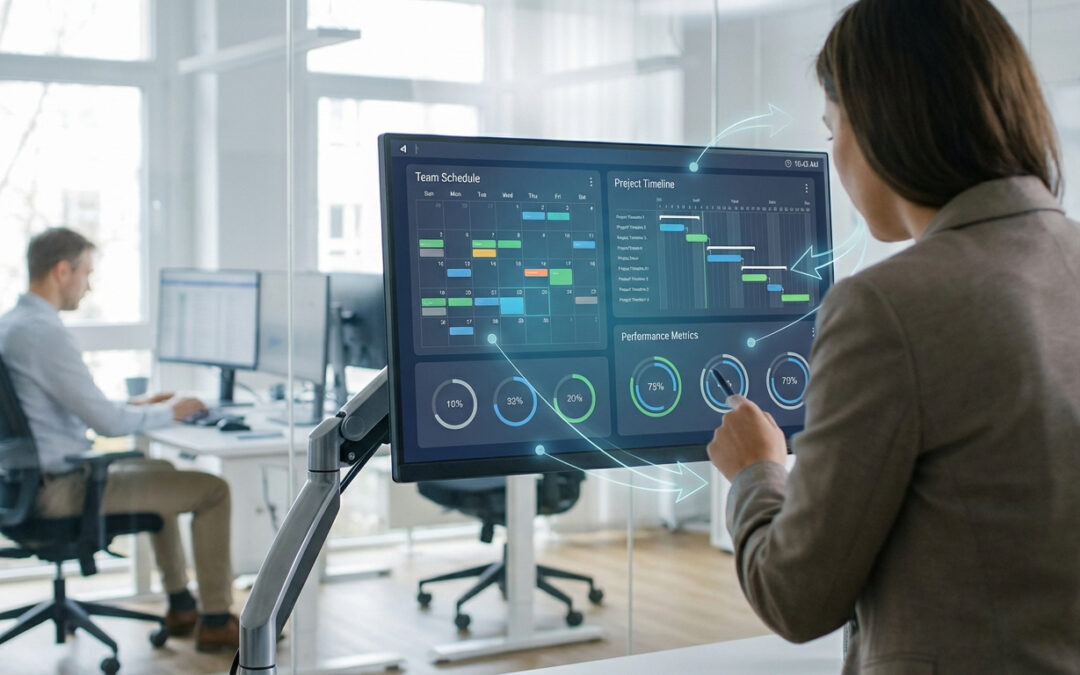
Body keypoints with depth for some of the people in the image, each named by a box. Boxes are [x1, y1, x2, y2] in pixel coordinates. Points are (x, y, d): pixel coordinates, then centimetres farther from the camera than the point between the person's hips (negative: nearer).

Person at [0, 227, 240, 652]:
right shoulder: (44, 332, -23)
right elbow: (107, 423, -24)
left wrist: (138, 406, 16)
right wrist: (169, 413, -7)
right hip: (62, 488, -11)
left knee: (159, 471, 31)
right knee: (213, 490, -5)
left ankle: (180, 605, 34)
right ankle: (215, 621, 6)